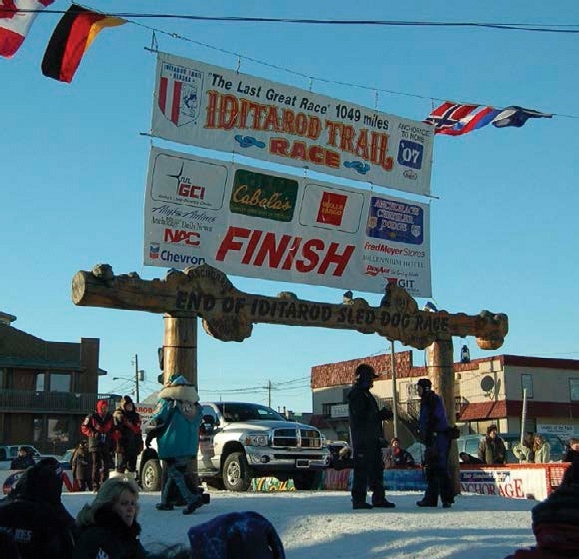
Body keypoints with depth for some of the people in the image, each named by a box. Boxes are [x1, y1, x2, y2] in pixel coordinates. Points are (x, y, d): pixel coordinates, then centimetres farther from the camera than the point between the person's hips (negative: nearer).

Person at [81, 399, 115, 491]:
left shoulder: (110, 418, 11)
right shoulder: (92, 417, -2)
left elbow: (113, 430, 19)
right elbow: (84, 427, 1)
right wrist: (92, 433, -14)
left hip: (106, 445, 4)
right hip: (95, 445, -4)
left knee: (106, 465, 5)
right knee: (96, 465, -6)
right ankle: (96, 486, -2)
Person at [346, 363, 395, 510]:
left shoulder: (365, 394, 22)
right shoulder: (356, 394, -9)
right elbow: (361, 415, -19)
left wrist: (382, 414, 5)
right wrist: (382, 414, -11)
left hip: (372, 438, 10)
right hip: (362, 439, -10)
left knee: (376, 468, 11)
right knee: (362, 469, -8)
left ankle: (379, 498, 16)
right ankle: (358, 499, -4)